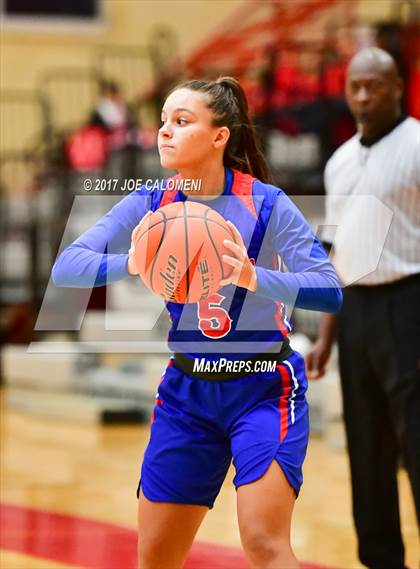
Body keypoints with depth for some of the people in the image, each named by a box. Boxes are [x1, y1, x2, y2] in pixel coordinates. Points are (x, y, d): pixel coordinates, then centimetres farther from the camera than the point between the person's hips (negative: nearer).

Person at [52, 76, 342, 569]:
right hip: (187, 391, 4)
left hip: (264, 390, -4)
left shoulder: (266, 205, -14)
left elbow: (329, 290, -23)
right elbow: (66, 266, -15)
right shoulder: (149, 205, -4)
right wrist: (131, 264, -35)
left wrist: (255, 278, -40)